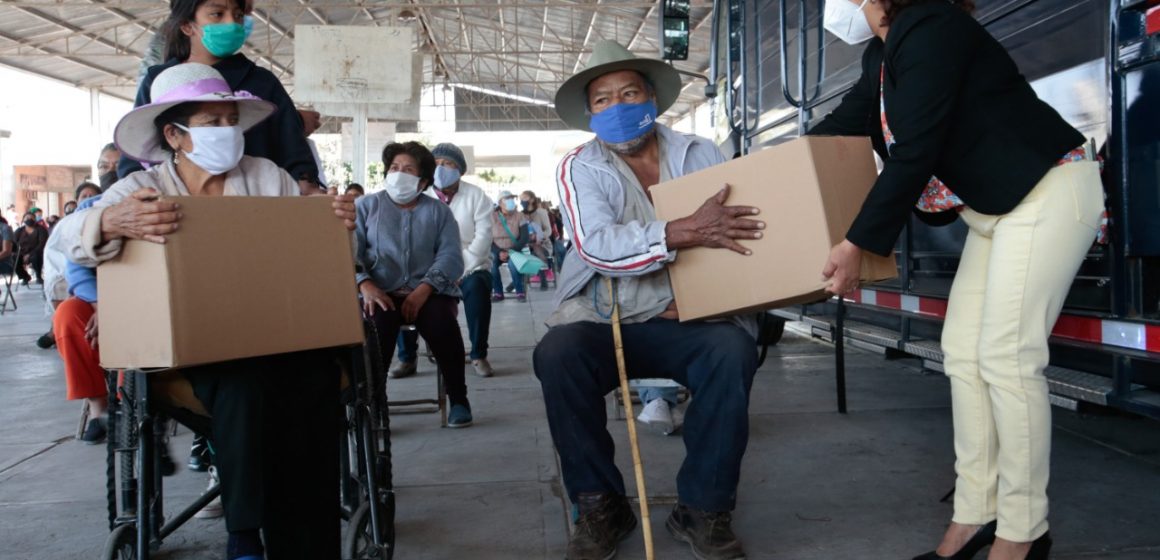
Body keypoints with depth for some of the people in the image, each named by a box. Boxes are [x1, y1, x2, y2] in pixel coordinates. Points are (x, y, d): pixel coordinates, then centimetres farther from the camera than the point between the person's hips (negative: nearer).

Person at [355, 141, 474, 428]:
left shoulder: (438, 210, 14)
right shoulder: (366, 206, 14)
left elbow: (451, 256, 0)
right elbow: (349, 252, 1)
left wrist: (424, 289, -18)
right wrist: (365, 285, -19)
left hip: (430, 291, 0)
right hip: (382, 292, 0)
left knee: (442, 324, -30)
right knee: (377, 324, -33)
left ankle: (458, 399, -12)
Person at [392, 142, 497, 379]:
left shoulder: (476, 196, -1)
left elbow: (483, 237, -10)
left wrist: (460, 272, -21)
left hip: (470, 268, -2)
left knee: (476, 287, -34)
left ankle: (478, 355, -18)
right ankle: (407, 358, -11)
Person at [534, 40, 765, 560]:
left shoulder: (701, 154, 8)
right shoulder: (580, 167, 2)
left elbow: (740, 226, 4)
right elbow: (598, 246, -15)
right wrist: (686, 232, -27)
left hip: (689, 320, 1)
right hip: (605, 322, 0)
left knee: (732, 351, -30)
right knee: (556, 353, -29)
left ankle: (703, 509, -11)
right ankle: (600, 505, -9)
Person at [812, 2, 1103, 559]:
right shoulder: (882, 51, 10)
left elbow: (913, 154, -24)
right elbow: (844, 122, 18)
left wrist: (857, 244, -21)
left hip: (1051, 189, -10)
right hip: (994, 206, 10)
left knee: (1006, 356, -12)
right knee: (962, 350, 4)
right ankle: (975, 514, 11)